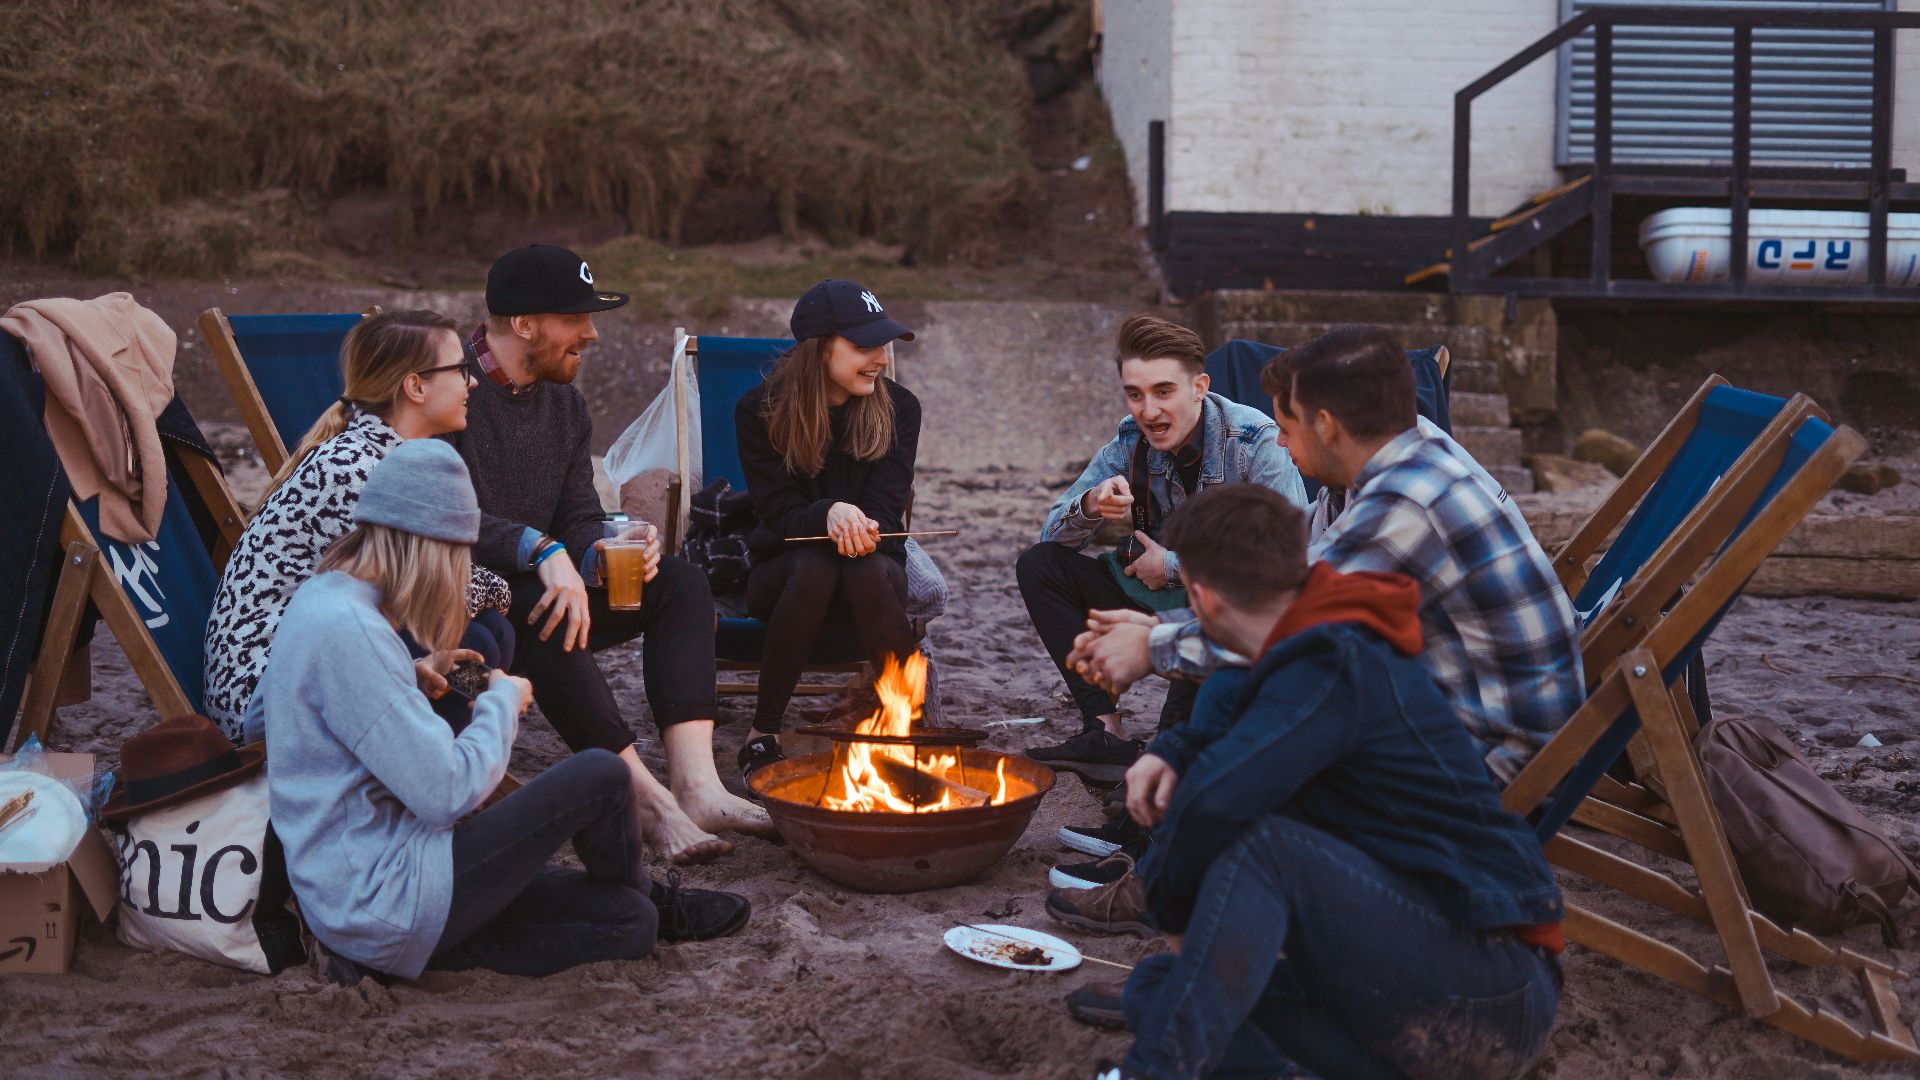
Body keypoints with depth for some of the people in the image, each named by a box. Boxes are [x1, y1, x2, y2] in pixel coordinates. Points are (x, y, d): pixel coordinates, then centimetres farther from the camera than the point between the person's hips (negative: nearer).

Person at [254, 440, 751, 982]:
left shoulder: (317, 596, 9)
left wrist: (413, 678, 19)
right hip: (381, 904, -10)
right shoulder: (347, 630, -23)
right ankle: (654, 901, 20)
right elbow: (447, 791, -24)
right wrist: (502, 702, -5)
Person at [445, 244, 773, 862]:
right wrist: (542, 550, -36)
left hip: (534, 587, 8)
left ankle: (696, 786, -26)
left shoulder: (565, 406, 12)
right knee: (537, 609, -38)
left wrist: (598, 555, -15)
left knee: (680, 583, -9)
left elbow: (578, 519, 9)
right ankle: (647, 798, -32)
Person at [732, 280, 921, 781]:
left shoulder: (898, 407, -3)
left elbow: (885, 510, -8)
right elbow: (778, 511, -12)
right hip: (783, 566, -1)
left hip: (875, 558, 1)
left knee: (867, 571, -35)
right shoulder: (759, 411, -6)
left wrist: (858, 526, -34)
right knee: (814, 566, -36)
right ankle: (763, 735, -25)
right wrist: (830, 515, -36)